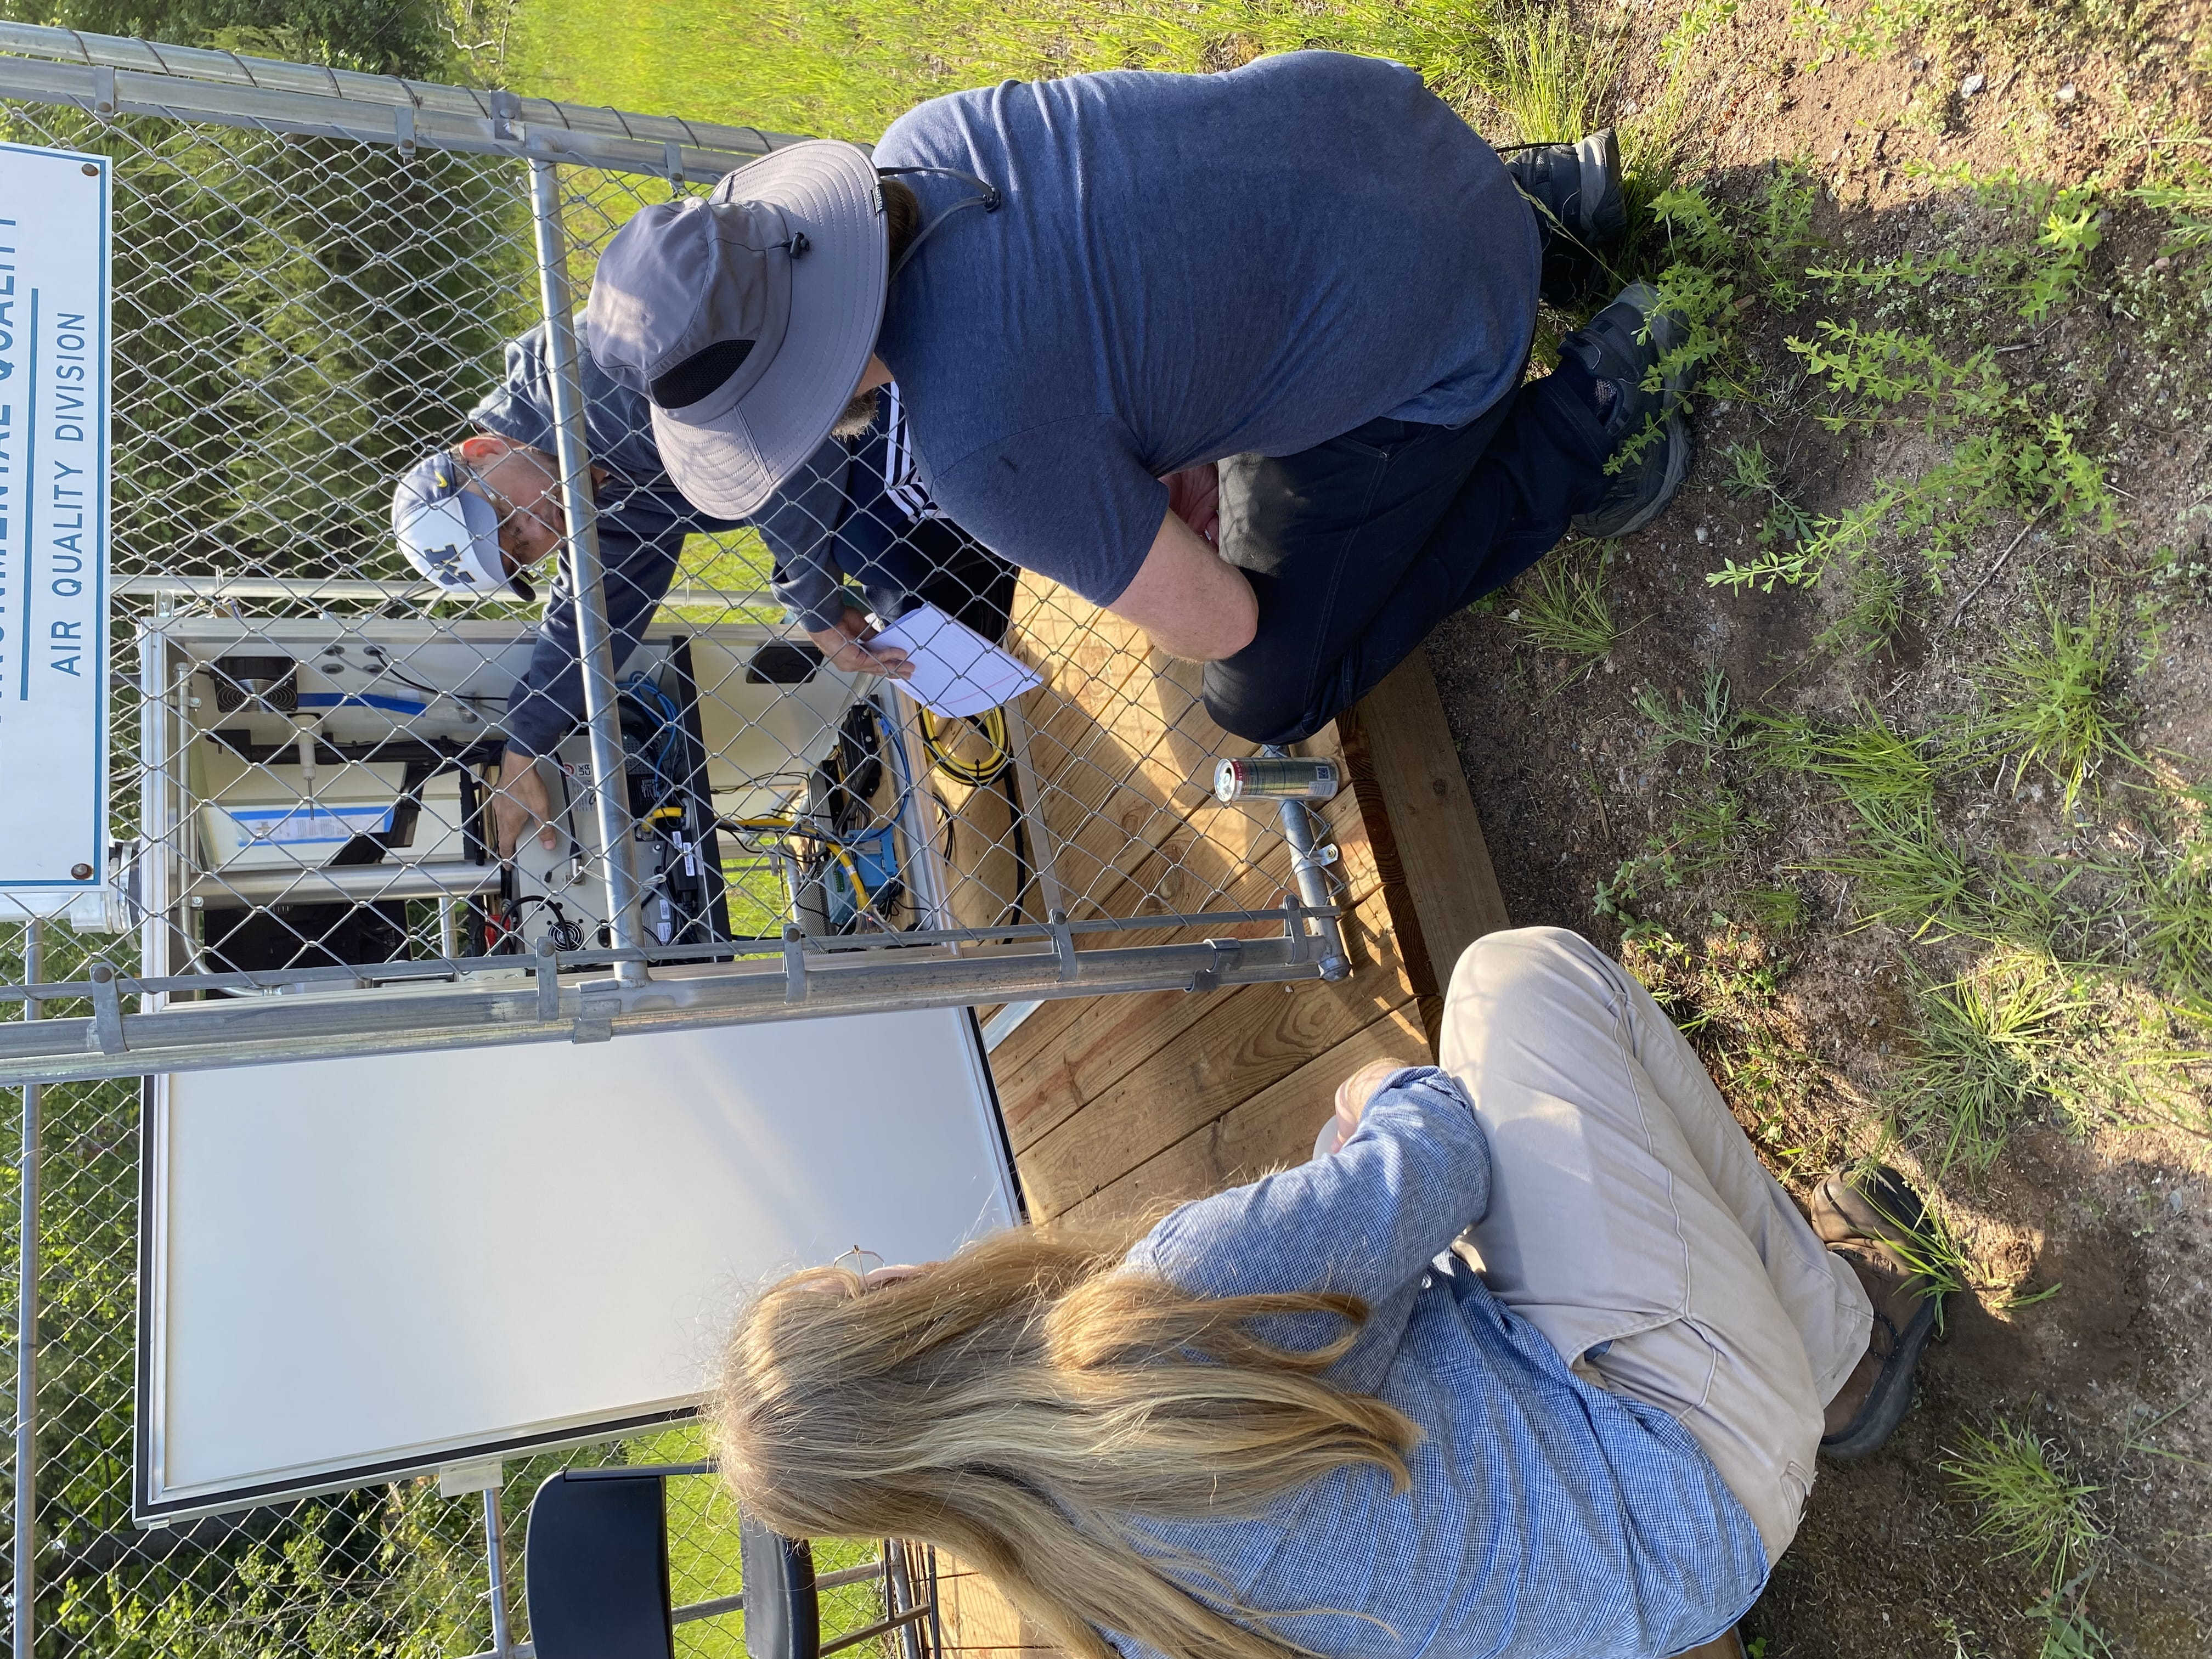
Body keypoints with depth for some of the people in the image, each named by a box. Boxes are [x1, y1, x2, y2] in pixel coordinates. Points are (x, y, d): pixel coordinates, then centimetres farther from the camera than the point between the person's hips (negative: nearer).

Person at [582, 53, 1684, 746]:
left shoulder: (984, 449, -32)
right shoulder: (915, 145, -9)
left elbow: (1215, 621, -17)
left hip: (1433, 337, -7)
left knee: (1268, 695, 6)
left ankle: (1585, 414, 5)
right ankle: (1539, 192, 24)